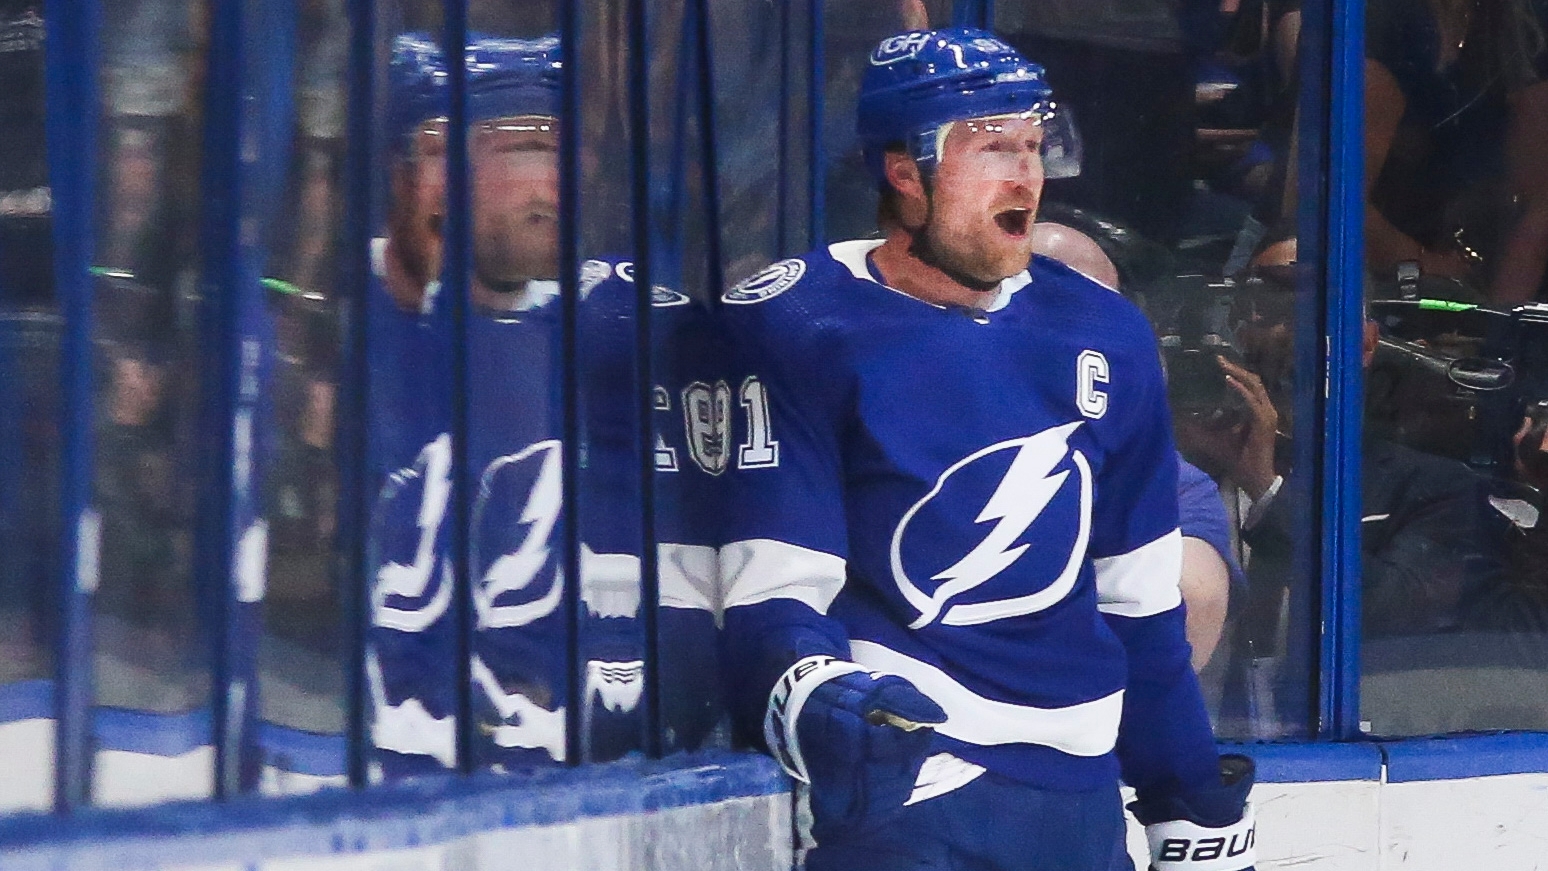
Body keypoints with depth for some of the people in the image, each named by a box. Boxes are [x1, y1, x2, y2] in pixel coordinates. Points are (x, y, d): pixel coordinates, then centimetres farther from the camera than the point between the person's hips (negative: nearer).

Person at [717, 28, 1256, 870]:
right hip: (896, 767, -5)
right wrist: (811, 701, -30)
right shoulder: (805, 331, -5)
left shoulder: (1104, 335, 11)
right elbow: (770, 595, -10)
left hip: (1078, 790, 5)